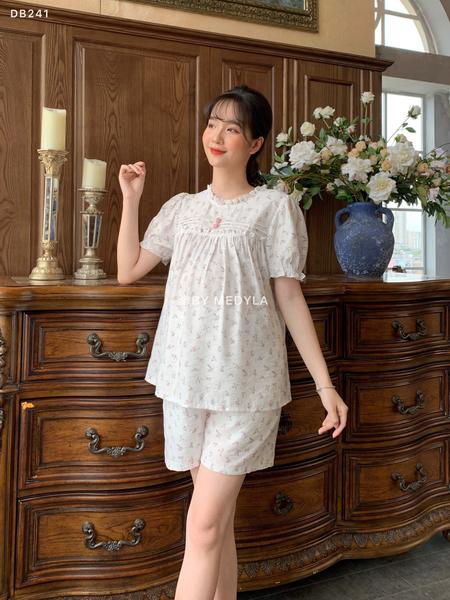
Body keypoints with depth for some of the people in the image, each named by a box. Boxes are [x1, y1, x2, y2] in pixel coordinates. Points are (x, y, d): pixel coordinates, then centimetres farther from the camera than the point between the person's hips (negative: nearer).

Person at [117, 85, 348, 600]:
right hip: (186, 376, 4)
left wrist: (325, 384, -5)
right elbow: (128, 271, 10)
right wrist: (131, 196, 8)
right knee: (218, 519, 13)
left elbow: (290, 298, 0)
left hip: (245, 383, -4)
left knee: (204, 526, -5)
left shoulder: (276, 207, 2)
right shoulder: (182, 208, 13)